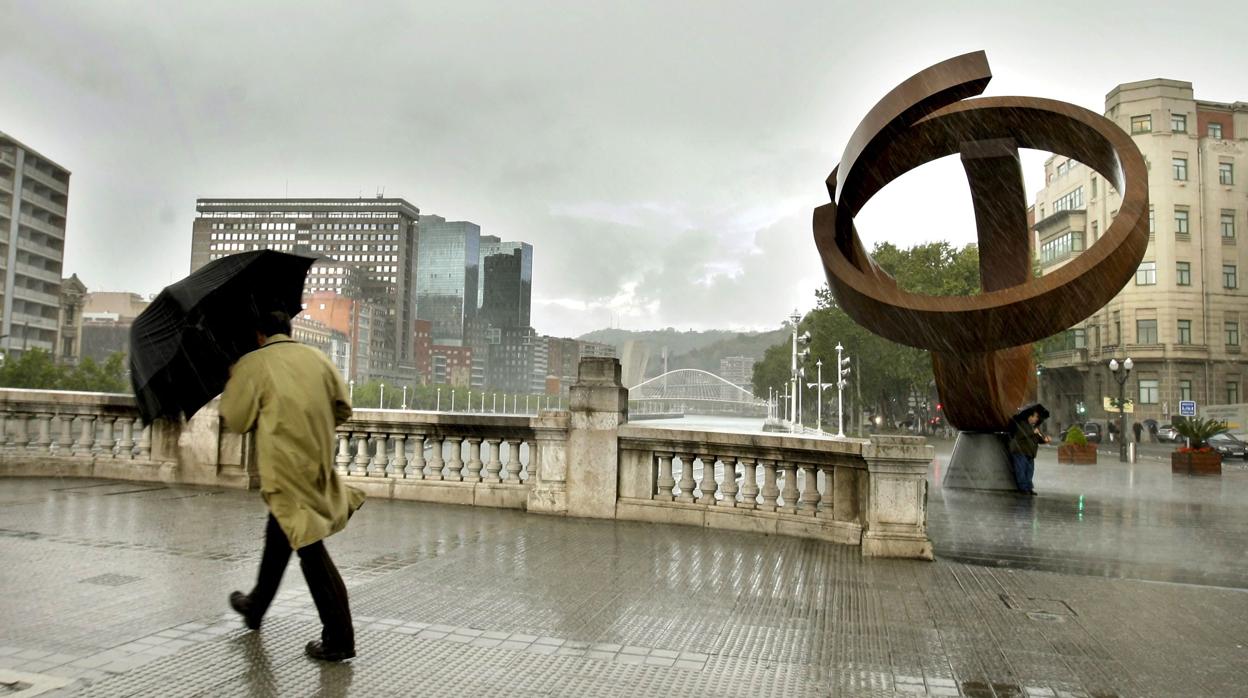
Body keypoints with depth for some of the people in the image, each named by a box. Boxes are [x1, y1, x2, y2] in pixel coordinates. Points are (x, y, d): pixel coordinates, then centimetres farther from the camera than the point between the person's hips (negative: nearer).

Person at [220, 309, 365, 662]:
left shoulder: (251, 364, -6)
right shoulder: (318, 358, 8)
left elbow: (235, 421, 0)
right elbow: (343, 409, 9)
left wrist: (231, 383, 16)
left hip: (284, 469, -6)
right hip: (318, 466, 6)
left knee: (310, 548, -3)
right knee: (278, 537, 24)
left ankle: (338, 639, 2)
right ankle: (256, 606, 41)